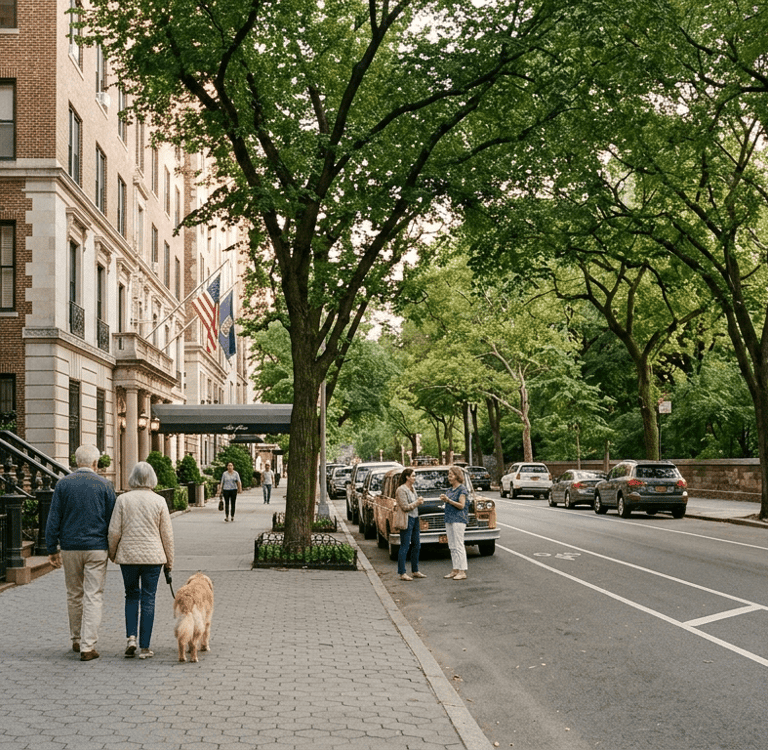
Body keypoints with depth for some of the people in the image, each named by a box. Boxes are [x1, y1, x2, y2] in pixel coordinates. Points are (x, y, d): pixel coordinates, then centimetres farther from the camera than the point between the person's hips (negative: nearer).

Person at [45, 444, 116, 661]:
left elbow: (53, 519, 1)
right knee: (93, 597, 0)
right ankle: (88, 647, -5)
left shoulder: (63, 484, 1)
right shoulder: (104, 485, -3)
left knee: (73, 595, 16)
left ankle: (77, 640, 28)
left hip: (70, 548, 2)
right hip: (96, 548, -2)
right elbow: (112, 521, 0)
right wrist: (113, 549, 11)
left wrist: (52, 549, 7)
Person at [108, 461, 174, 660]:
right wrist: (169, 560, 10)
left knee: (131, 595, 17)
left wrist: (112, 553, 15)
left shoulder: (123, 499, -4)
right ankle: (145, 647, 6)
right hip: (153, 556, -1)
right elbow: (167, 534, 0)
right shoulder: (159, 501, -4)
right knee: (148, 599, 5)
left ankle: (131, 637, 0)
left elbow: (114, 531, -2)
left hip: (128, 555, 1)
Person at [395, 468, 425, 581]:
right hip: (406, 519, -9)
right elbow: (405, 507, -19)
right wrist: (417, 502, -12)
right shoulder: (401, 490, -14)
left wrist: (419, 501, 8)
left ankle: (415, 571, 23)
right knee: (405, 546, -6)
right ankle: (402, 573, -3)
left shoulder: (412, 488, 15)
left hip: (415, 518, 9)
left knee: (416, 545, 13)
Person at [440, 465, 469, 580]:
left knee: (459, 546, -8)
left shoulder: (462, 489, -8)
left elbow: (461, 505, -14)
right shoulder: (450, 490, 16)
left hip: (459, 520, -8)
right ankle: (455, 570, 14)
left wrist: (448, 500, -20)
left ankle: (462, 572, -7)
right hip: (449, 519, 8)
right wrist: (444, 500, 1)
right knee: (452, 547, 9)